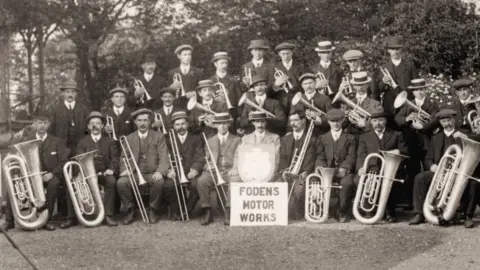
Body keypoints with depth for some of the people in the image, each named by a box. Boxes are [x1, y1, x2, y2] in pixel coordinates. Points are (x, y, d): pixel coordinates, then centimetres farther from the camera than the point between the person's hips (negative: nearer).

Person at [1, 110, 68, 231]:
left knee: (54, 183, -36)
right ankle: (9, 221, -15)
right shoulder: (26, 141, 11)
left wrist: (51, 173, -18)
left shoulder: (57, 142, 6)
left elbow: (63, 162, -1)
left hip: (49, 176, -2)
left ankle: (47, 219, -24)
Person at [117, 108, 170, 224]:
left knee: (159, 182, -34)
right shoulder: (129, 138, 15)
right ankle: (131, 210, -6)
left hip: (152, 174, -1)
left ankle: (152, 210, -11)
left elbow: (164, 157, -3)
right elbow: (123, 157, 10)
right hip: (134, 174, 2)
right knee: (121, 182, -28)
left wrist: (160, 172, -22)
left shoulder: (159, 137, 8)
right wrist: (124, 170, -13)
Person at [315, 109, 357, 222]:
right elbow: (320, 156, 11)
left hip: (344, 171, -1)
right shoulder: (323, 138, 21)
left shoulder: (350, 138, 16)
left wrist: (344, 168, -16)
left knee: (347, 183, -35)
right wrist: (320, 166, -12)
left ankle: (342, 212, -18)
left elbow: (351, 157, 3)